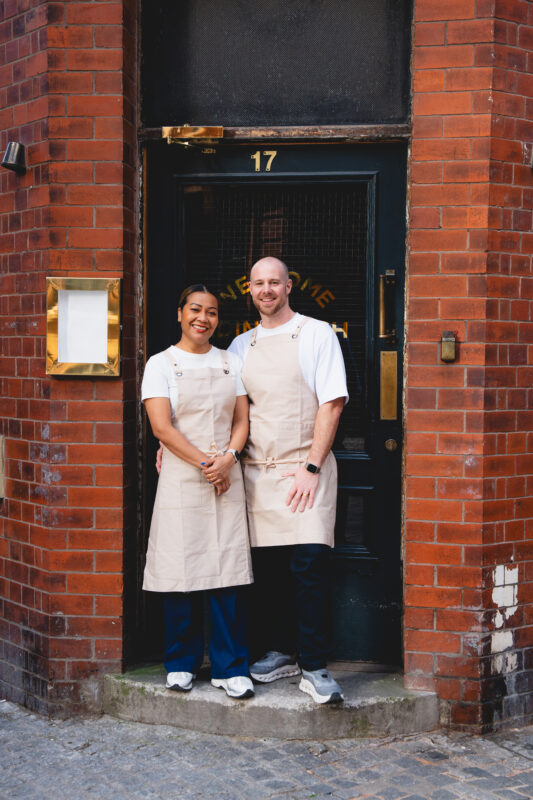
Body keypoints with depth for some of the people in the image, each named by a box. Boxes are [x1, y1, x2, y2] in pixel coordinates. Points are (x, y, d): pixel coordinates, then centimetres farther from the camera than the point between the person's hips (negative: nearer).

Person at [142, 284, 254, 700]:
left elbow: (242, 420, 9)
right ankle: (182, 663, 15)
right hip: (181, 479, -2)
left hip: (227, 478, 2)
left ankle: (231, 667, 5)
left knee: (227, 571, -2)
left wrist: (227, 458, -9)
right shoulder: (161, 364, 3)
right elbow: (162, 427, -6)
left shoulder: (231, 362, 13)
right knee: (182, 569, 0)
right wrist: (205, 463, -12)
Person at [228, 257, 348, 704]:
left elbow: (332, 403, -4)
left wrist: (311, 467, -12)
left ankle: (314, 667, -4)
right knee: (266, 568, 6)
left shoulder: (316, 335, 2)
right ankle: (279, 653, 21)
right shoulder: (241, 346, 15)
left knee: (310, 565, -12)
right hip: (256, 470, 4)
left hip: (304, 470, -4)